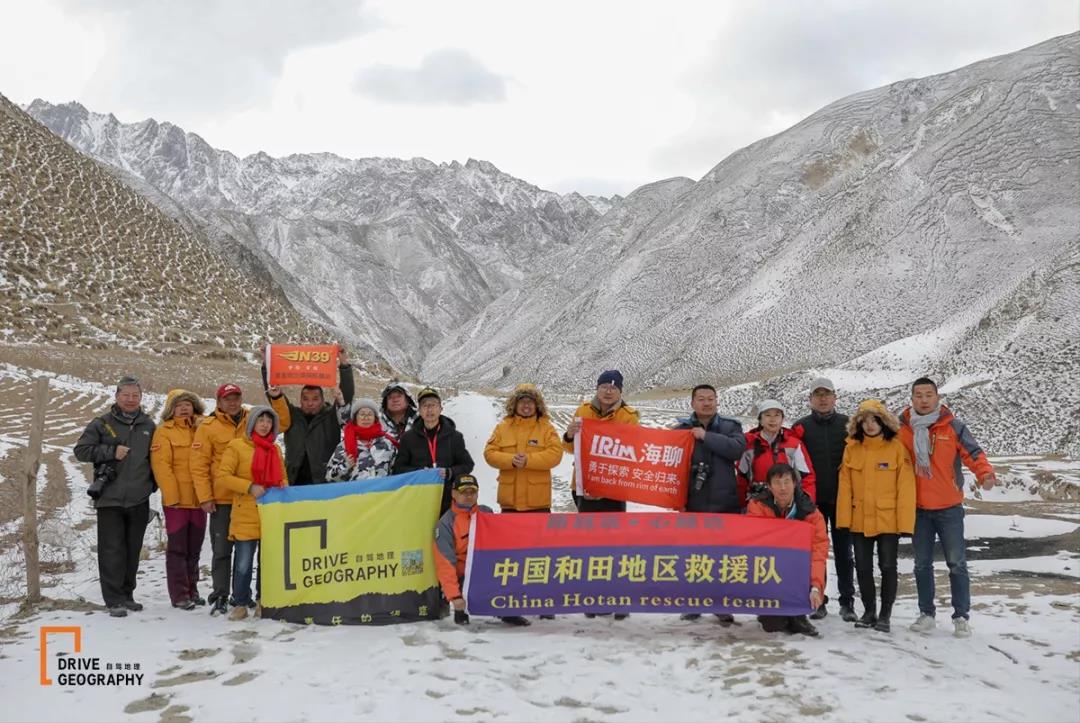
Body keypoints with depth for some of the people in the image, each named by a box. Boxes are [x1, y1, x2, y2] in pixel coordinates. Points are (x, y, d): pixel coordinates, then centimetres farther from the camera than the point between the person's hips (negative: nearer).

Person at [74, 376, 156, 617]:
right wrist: (111, 451, -13)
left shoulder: (148, 426, 10)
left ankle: (127, 594, 21)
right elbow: (81, 450, -4)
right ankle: (114, 600, 2)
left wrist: (153, 483, 9)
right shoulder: (102, 424, 1)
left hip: (139, 500, 3)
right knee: (112, 550, -4)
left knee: (133, 549, 10)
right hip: (109, 498, -3)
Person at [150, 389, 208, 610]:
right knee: (178, 548, 1)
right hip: (176, 500, -5)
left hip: (198, 499, 5)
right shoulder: (165, 432, -3)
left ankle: (192, 590, 23)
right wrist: (171, 496, -16)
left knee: (194, 548, 13)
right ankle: (179, 595, 6)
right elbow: (161, 466, -10)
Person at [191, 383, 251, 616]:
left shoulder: (253, 421, 8)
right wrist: (205, 497, -10)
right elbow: (199, 465, -5)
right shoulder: (208, 427, -3)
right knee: (221, 550, 2)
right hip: (222, 500, -3)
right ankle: (220, 597, 9)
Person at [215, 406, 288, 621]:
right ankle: (240, 604, 11)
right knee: (243, 563, -2)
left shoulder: (275, 450, 14)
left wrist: (283, 486, 0)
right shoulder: (236, 446, -1)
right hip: (245, 516, -4)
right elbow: (222, 477, -7)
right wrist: (249, 487, -16)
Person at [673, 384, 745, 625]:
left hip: (724, 503, -1)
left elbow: (737, 448, -13)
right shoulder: (681, 429, 8)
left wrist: (706, 436, -14)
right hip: (692, 503, 1)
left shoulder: (730, 426, 7)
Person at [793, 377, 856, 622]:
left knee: (843, 552, 5)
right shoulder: (801, 427, 5)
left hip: (841, 498, 0)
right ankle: (818, 600, 13)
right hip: (813, 500, 0)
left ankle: (847, 602, 12)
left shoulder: (847, 424, 5)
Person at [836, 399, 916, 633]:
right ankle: (869, 612, 27)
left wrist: (905, 521, -12)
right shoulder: (851, 448, 2)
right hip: (859, 520, 3)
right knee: (863, 567, 11)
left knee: (888, 567, 6)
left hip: (888, 520, -3)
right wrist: (844, 518, -4)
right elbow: (845, 486, 1)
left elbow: (906, 487, -8)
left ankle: (885, 615, 19)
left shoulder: (897, 448, -7)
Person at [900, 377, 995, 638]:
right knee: (922, 564, 11)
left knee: (957, 563, 3)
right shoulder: (902, 429, 0)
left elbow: (973, 452, -6)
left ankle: (961, 616, 12)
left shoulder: (952, 426, -5)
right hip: (917, 508, 2)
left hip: (949, 507, -2)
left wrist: (985, 473, -26)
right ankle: (926, 614, 22)